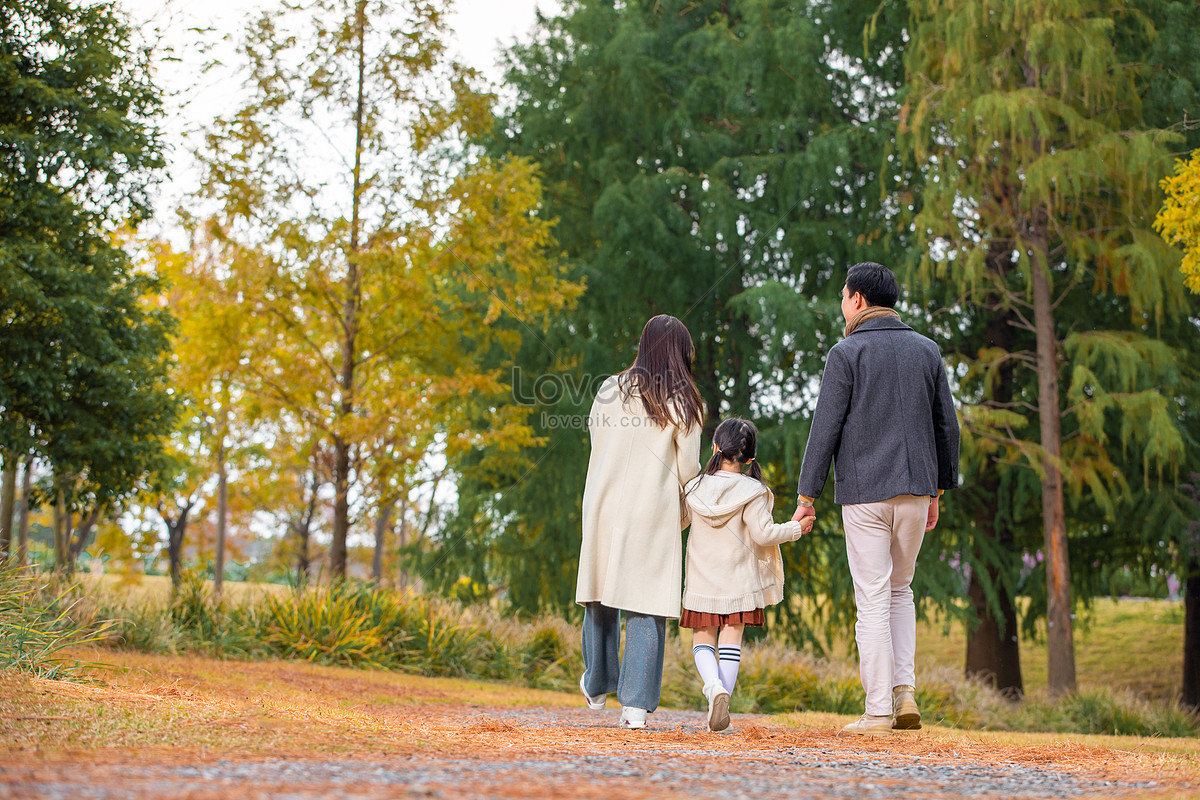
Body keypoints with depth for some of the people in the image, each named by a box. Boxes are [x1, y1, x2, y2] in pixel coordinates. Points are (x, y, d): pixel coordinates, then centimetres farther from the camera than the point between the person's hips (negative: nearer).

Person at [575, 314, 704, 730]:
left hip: (605, 504, 2)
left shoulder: (610, 391, 3)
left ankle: (596, 687, 30)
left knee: (600, 597, 16)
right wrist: (684, 511, 16)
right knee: (646, 607, -1)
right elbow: (688, 470, -2)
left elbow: (597, 444, 9)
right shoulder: (684, 403, -2)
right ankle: (636, 705, -4)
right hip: (654, 510, -2)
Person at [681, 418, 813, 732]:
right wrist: (796, 528, 2)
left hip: (701, 581, 1)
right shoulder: (751, 492, -10)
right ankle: (719, 712, 0)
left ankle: (713, 686, -18)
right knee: (731, 640, 5)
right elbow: (763, 534, -12)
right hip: (738, 581, -1)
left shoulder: (695, 489, -2)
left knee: (703, 640, 11)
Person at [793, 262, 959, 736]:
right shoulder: (926, 350, 11)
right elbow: (946, 425, 12)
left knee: (873, 600, -2)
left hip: (864, 492, -5)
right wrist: (938, 489, 19)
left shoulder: (847, 353, -4)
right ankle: (905, 692, 7)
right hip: (917, 487, 5)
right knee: (900, 589, 19)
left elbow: (826, 427, -8)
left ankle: (878, 713, -2)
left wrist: (807, 495, -4)